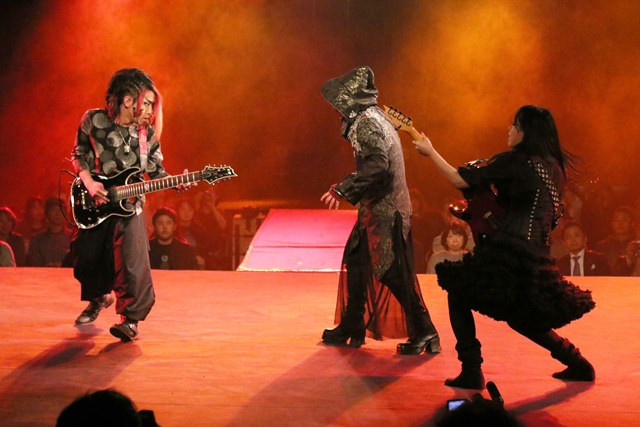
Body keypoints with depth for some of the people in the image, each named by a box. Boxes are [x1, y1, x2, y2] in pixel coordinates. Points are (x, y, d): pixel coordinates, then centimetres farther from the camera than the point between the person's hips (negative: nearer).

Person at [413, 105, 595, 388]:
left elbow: (461, 180, -8)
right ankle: (578, 364, 22)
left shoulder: (515, 161, -8)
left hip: (509, 251, -8)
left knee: (459, 294, 9)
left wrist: (430, 152, 6)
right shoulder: (553, 167, 14)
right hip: (537, 256, 8)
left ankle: (471, 372, 0)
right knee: (521, 316, 26)